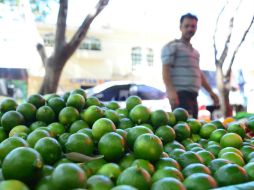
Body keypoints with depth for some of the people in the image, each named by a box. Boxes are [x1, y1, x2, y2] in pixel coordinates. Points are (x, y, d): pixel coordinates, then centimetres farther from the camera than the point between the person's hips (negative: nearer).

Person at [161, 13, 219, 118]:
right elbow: (165, 70, -10)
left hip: (193, 95, 8)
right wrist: (171, 90, -23)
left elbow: (199, 74, 31)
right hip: (180, 94, -8)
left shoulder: (195, 51, 25)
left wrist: (210, 91, 28)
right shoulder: (172, 46, 0)